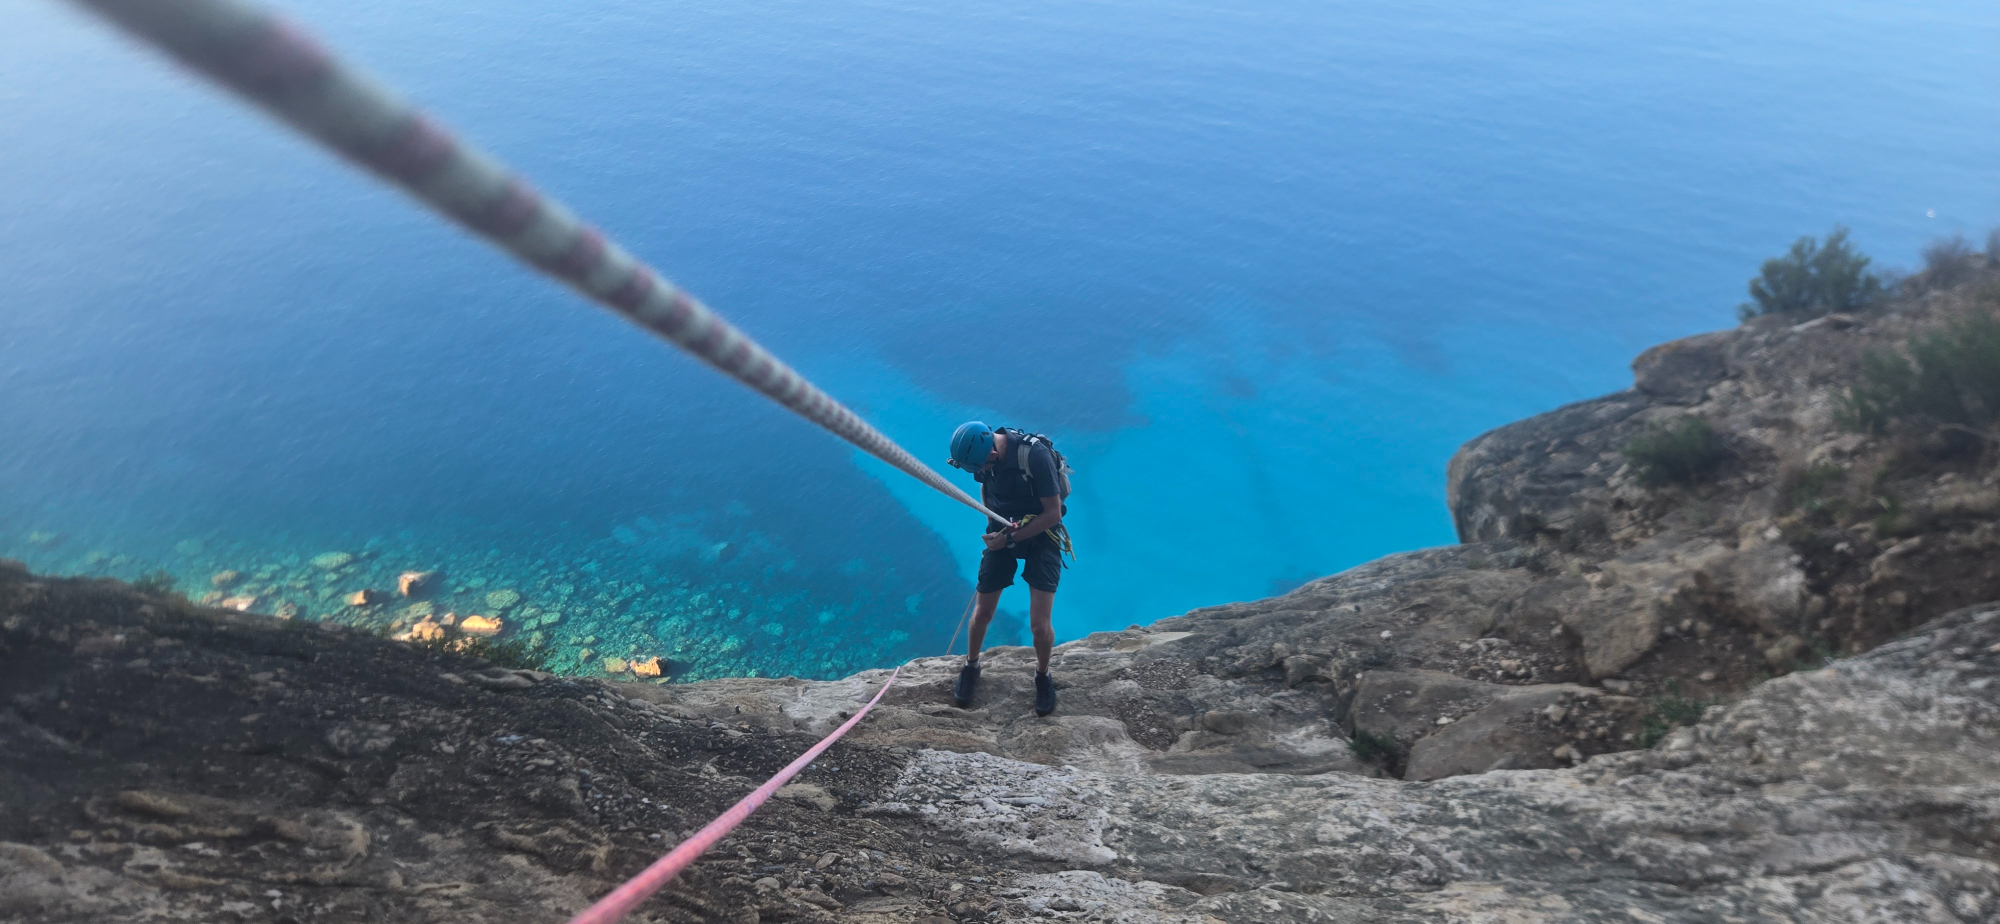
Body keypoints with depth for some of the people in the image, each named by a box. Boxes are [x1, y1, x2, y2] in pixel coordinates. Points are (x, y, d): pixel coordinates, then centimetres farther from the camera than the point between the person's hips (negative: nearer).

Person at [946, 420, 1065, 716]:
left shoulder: (1035, 455, -30)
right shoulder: (979, 450, -13)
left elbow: (1053, 513, -22)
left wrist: (1011, 538, -22)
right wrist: (993, 517, -6)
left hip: (1040, 534, -4)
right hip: (1002, 531, 4)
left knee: (1039, 625, -9)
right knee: (982, 613, 10)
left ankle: (1042, 675, 22)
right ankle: (971, 667, 38)